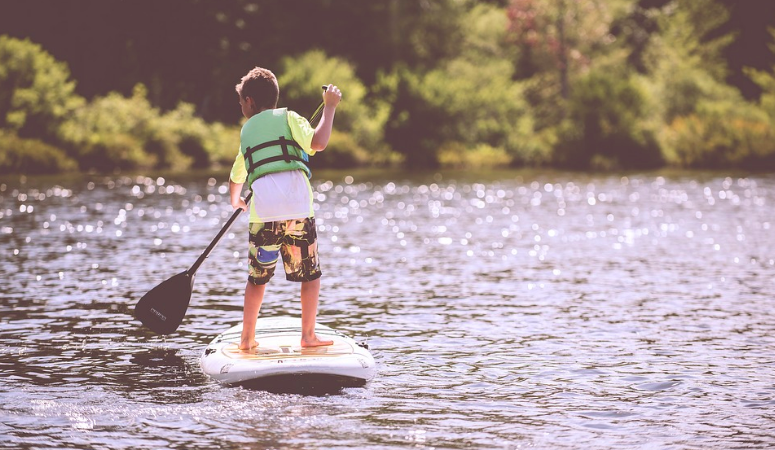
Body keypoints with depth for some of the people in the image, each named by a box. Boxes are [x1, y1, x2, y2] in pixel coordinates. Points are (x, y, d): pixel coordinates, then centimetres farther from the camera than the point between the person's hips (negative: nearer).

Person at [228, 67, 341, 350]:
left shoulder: (247, 130, 23)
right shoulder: (288, 118, 11)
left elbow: (236, 176, 36)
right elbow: (318, 143, -7)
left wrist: (236, 200, 58)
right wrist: (329, 106, 6)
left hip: (263, 212, 3)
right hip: (298, 208, -3)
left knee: (258, 278, 14)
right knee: (311, 275, 10)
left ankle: (247, 338, 15)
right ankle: (308, 336, 8)